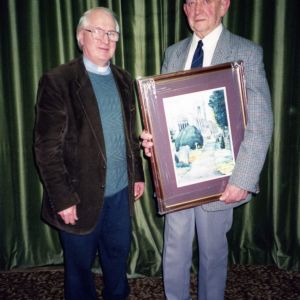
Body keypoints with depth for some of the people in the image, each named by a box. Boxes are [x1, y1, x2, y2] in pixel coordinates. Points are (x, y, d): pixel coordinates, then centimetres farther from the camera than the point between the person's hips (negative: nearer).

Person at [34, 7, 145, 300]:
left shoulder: (123, 80, 7)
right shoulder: (57, 81, -12)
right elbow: (47, 148, -14)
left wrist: (137, 174, 11)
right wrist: (62, 199, -16)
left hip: (120, 192, 5)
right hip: (81, 196, -5)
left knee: (118, 257, 21)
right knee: (80, 264, 15)